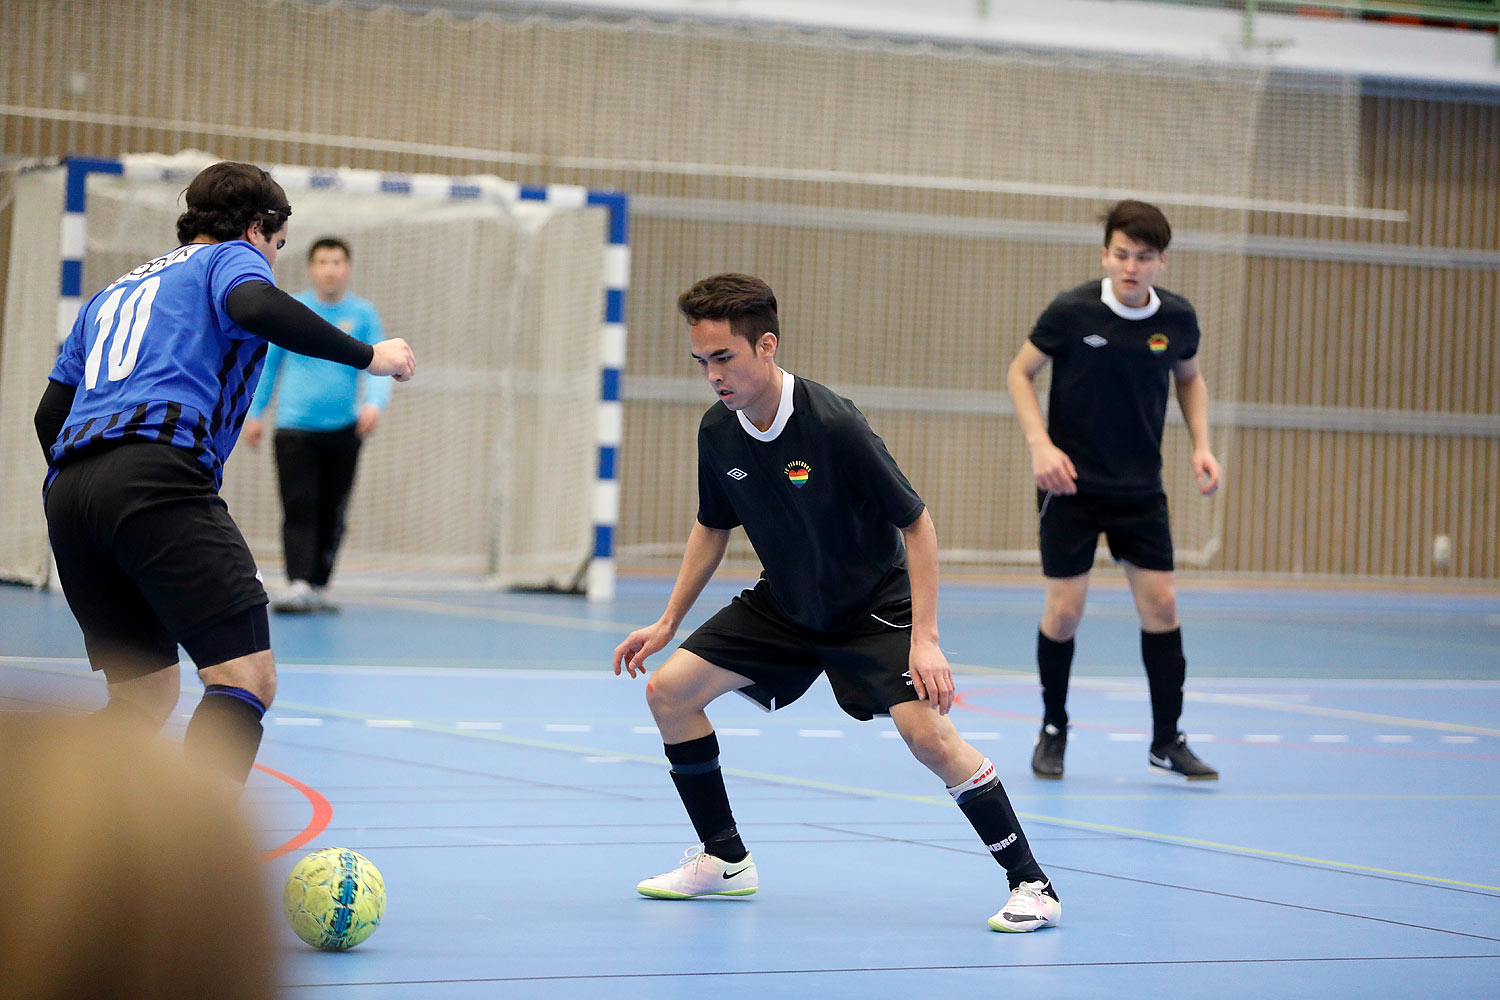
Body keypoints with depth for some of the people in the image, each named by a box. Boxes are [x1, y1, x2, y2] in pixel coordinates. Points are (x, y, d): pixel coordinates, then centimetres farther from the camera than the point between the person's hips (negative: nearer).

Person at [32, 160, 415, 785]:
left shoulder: (113, 293, 34)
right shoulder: (230, 258, 14)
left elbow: (50, 414, 32)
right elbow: (254, 306, -11)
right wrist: (368, 356, -4)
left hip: (69, 486, 8)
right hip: (159, 471, -8)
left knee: (145, 697, 18)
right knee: (245, 677, -16)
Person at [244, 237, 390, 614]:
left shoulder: (363, 314, 4)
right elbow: (269, 364, 11)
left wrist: (373, 403, -20)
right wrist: (254, 413, 8)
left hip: (343, 429, 2)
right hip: (295, 427, -2)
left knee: (332, 513, 6)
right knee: (299, 508, -12)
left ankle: (318, 586, 16)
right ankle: (298, 585, -19)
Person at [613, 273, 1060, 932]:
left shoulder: (833, 426, -28)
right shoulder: (717, 433, -9)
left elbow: (916, 524, -21)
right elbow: (712, 527, 11)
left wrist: (925, 639, -26)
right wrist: (668, 622, 9)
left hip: (874, 606, -6)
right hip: (783, 606, 7)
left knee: (928, 734, -26)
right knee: (669, 689, -3)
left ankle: (1030, 884, -15)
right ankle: (724, 861, 12)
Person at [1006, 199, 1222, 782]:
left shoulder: (1177, 319, -5)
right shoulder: (1071, 311, -14)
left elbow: (1190, 379, 15)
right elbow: (1020, 372, -2)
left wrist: (1201, 444, 1)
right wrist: (1040, 444, -15)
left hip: (1140, 488, 3)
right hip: (1071, 483, -3)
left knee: (1160, 604, -1)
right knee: (1064, 610, -3)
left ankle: (1167, 740, 9)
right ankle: (1053, 730, 18)